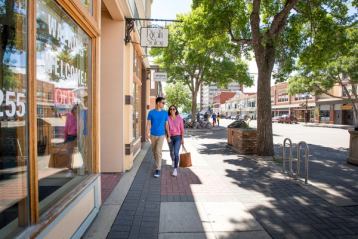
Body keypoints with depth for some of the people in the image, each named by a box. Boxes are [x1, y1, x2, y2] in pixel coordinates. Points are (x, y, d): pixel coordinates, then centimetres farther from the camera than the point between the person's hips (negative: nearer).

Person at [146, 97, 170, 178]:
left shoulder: (165, 113, 0)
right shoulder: (151, 112, -3)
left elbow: (166, 125, 4)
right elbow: (148, 124, -4)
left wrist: (168, 135, 3)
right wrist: (147, 134, -14)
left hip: (161, 135, -1)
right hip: (153, 135, 1)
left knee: (158, 151, -12)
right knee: (154, 151, 15)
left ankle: (158, 169, -7)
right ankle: (158, 163, 41)